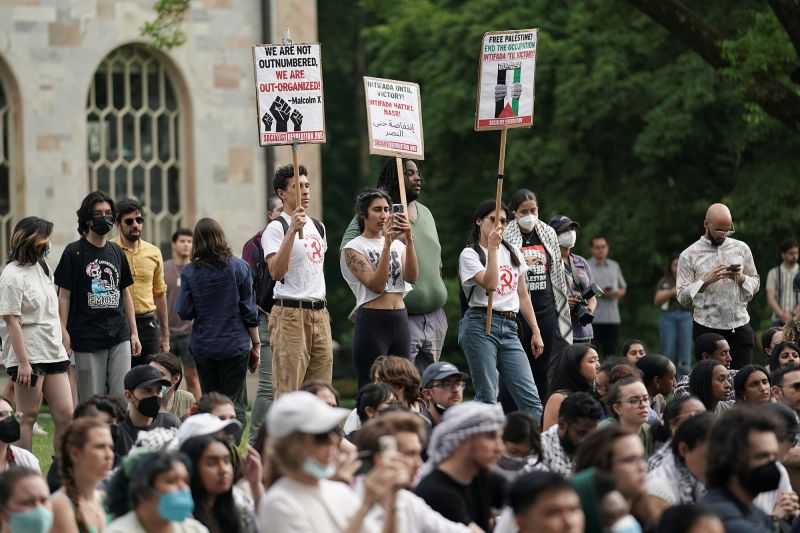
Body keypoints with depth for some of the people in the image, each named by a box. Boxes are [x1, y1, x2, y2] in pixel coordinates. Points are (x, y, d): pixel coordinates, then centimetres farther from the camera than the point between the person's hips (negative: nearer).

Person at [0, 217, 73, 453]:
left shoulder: (42, 268, 14)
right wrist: (23, 362, -19)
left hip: (53, 352, 8)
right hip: (28, 355, -8)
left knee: (65, 414, 2)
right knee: (29, 416, -3)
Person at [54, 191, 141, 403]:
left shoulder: (117, 252, 13)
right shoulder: (74, 252, -2)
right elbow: (64, 296, -3)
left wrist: (134, 333, 15)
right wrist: (64, 333, -11)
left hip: (119, 337, 4)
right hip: (87, 338, -4)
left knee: (122, 399, -1)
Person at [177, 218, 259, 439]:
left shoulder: (189, 272, -4)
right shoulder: (239, 267, -3)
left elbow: (184, 312, -4)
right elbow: (249, 311, -1)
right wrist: (256, 344, 6)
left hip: (203, 347, 1)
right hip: (235, 345, -1)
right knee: (235, 404, 2)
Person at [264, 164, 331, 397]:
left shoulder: (318, 226, 17)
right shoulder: (276, 228, -7)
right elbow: (276, 271, -21)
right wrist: (292, 230, -25)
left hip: (319, 314, 7)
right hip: (290, 314, -7)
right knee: (288, 389, -10)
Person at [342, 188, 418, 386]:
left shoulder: (397, 244, 13)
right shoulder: (353, 248, -2)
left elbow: (411, 277, -5)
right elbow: (376, 285, -14)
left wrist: (409, 239, -15)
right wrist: (387, 244, -20)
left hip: (400, 321, 5)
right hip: (372, 324, -5)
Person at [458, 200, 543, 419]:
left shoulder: (512, 253, 18)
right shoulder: (470, 254, 0)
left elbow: (523, 296, 22)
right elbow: (490, 284, -16)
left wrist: (535, 331, 17)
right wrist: (492, 248, -12)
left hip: (509, 329, 5)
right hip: (481, 326, -5)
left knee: (530, 398, -6)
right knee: (487, 398, -8)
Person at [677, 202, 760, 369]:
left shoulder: (741, 248, 9)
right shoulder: (689, 255, 1)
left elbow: (755, 282, 15)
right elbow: (683, 298, -3)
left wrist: (741, 278, -6)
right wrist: (706, 280, -16)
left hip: (739, 326, 2)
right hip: (707, 328, -2)